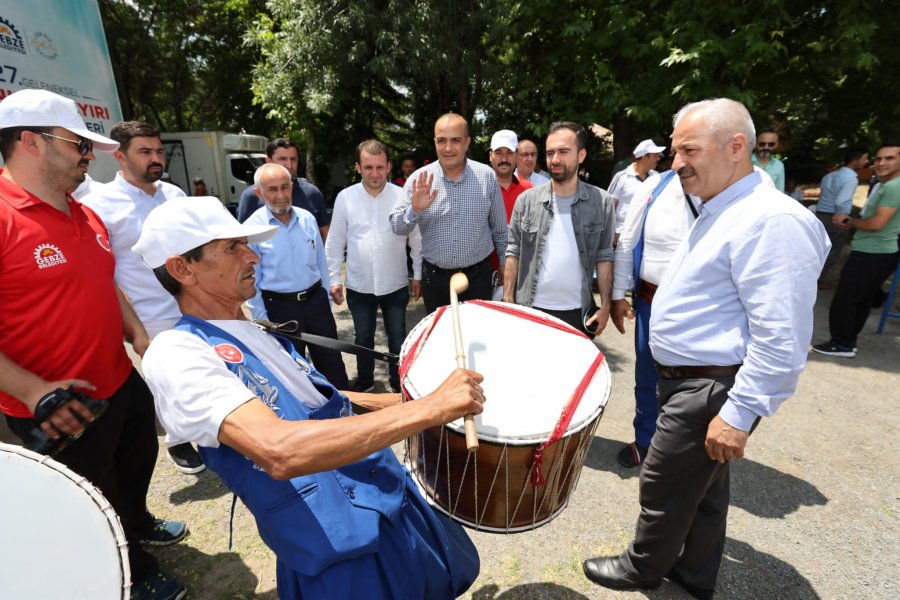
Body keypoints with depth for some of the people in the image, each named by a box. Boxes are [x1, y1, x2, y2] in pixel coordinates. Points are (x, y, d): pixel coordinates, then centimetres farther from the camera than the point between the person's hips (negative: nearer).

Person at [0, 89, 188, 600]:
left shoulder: (87, 216, 5)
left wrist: (140, 336, 2)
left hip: (122, 382, 8)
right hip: (60, 412, -7)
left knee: (139, 460, 29)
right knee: (93, 504, 17)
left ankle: (138, 524, 58)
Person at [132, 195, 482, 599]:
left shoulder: (253, 334, 9)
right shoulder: (176, 354, -18)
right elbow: (279, 452, -34)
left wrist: (403, 398, 18)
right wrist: (429, 407, -32)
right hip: (339, 549, -8)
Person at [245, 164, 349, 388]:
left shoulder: (307, 218, 0)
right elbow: (251, 281, -7)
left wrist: (326, 299, 10)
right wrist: (262, 320, -6)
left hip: (316, 300, 3)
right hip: (280, 307, -3)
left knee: (332, 362, 16)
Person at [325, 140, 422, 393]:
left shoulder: (403, 196, -8)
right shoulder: (345, 197, -5)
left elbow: (417, 238, 0)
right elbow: (335, 242, 1)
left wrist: (418, 275, 2)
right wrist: (334, 279, 1)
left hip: (395, 285, -1)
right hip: (358, 286, 1)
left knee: (398, 338, 14)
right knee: (363, 338, 19)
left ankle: (398, 382, 35)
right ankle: (364, 381, 40)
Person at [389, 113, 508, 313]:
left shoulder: (487, 176, -3)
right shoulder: (419, 179, -4)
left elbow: (499, 228, 6)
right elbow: (397, 228, -6)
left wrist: (505, 266, 12)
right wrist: (414, 209, -25)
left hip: (477, 276, 0)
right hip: (434, 277, 1)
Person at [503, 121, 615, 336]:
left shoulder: (601, 202, -2)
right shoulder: (527, 199, -2)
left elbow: (604, 257, 1)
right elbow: (513, 252, 1)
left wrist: (605, 306, -2)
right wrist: (508, 301, -3)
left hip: (578, 311, 0)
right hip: (530, 309, 0)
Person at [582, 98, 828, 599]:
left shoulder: (771, 220, -23)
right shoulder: (721, 211, 10)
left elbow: (781, 338, -26)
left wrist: (739, 414, -23)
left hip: (710, 390, -10)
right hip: (690, 379, 10)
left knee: (664, 487, 10)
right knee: (703, 484, 23)